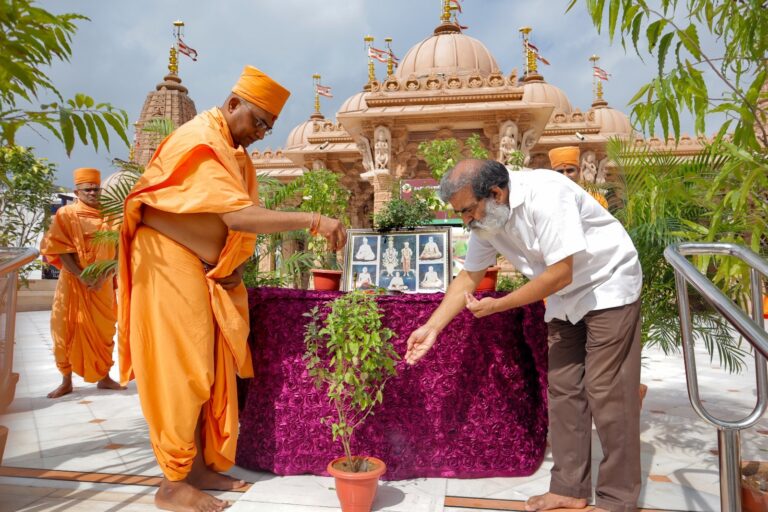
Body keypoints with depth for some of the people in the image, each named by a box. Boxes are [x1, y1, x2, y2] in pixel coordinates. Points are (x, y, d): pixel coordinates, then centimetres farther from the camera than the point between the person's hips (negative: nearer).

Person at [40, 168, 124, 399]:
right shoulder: (66, 214, 0)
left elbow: (116, 250, 5)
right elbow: (59, 249, -7)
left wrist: (103, 277, -10)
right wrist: (81, 276, -17)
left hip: (102, 283, 2)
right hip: (73, 282, -2)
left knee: (103, 330, 7)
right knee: (68, 330, 2)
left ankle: (104, 377, 19)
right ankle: (66, 381, 14)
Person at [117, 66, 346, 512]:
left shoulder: (234, 149, 12)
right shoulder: (200, 142, -18)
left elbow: (242, 218, 13)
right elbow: (237, 216, -32)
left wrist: (236, 263, -4)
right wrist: (312, 220, -38)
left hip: (208, 272, 9)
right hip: (172, 267, -9)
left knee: (212, 372, 9)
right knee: (182, 373, -4)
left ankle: (204, 467, 19)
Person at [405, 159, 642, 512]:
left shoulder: (546, 195, -31)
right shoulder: (486, 218, -7)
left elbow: (560, 274, -30)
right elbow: (469, 276, -1)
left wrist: (497, 305, -23)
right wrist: (432, 328, -9)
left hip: (608, 287, -7)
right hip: (565, 298, 7)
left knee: (606, 391, -6)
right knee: (563, 390, 6)